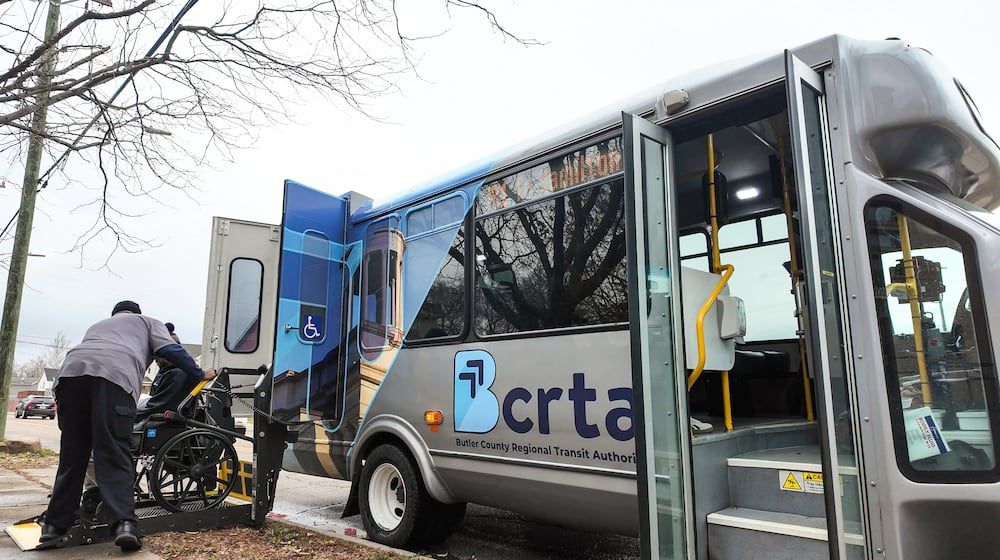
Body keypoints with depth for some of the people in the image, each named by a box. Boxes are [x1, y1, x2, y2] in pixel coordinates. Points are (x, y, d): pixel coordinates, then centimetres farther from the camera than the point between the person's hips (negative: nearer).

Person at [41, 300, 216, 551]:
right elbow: (172, 350, 16)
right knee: (114, 455, -7)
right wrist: (200, 374, 22)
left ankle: (55, 526, 15)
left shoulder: (97, 325, 44)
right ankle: (124, 524, -17)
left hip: (71, 370, 4)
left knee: (72, 455, 13)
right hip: (115, 375, -4)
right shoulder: (147, 322, 31)